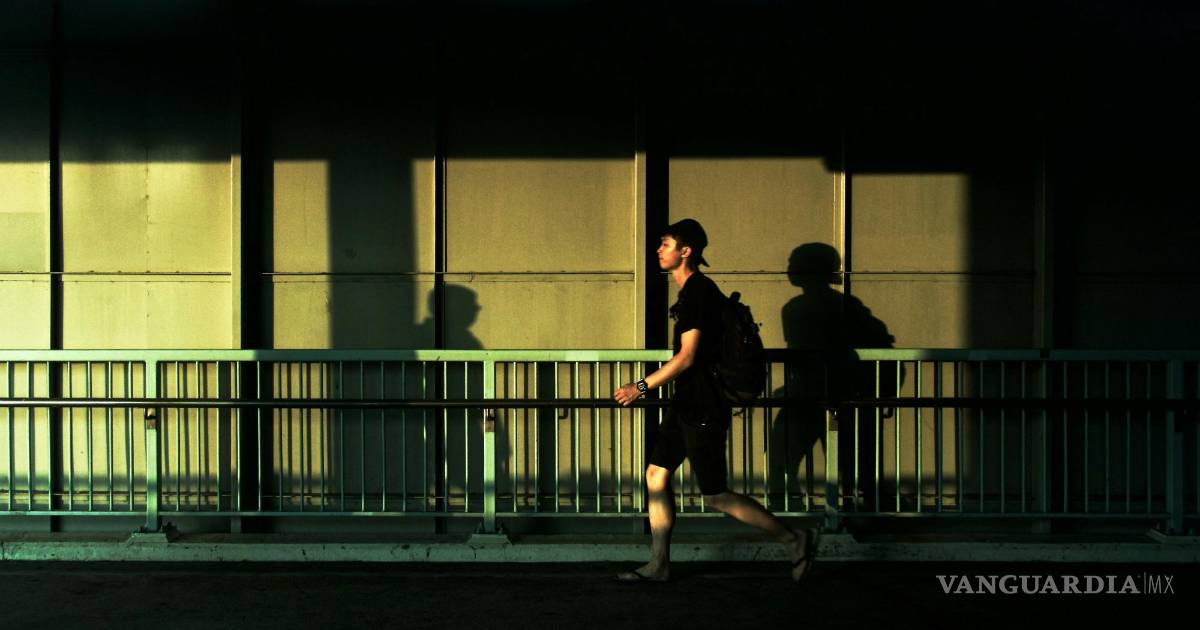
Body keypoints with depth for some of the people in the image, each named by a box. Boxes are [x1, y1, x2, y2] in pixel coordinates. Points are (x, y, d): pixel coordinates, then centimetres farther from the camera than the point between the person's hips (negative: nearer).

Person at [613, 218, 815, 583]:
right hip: (686, 403, 10)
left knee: (715, 496, -5)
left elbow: (687, 357, -22)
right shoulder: (693, 290, 14)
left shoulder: (699, 291, -18)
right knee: (657, 475, 10)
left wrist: (641, 387, -18)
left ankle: (795, 541, 5)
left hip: (703, 409, -10)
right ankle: (658, 565, 15)